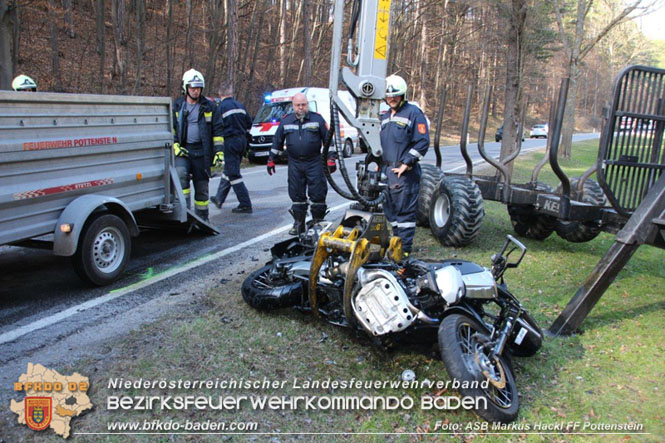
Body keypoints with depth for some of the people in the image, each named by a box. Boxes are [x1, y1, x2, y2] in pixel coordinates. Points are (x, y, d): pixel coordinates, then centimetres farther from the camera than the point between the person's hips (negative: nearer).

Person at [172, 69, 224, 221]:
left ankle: (202, 219, 18)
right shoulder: (177, 107, 9)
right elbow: (170, 129, 14)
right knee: (180, 174, -27)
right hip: (183, 151, 0)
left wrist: (219, 151, -2)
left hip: (202, 152, 0)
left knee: (202, 186, 5)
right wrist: (175, 146, -2)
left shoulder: (209, 107, 7)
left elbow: (217, 131, 6)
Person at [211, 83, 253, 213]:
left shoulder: (221, 106, -10)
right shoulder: (240, 105, 10)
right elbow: (249, 122, 16)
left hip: (230, 142, -7)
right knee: (228, 170, 20)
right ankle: (219, 198, 34)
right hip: (242, 141, 7)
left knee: (234, 174, -4)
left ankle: (245, 205, -7)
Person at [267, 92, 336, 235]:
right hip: (294, 164, 2)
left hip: (314, 163, -2)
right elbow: (277, 141, 14)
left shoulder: (317, 119, 2)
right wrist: (271, 160, 14)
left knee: (318, 194, -1)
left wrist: (331, 159, -1)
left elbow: (328, 139, 4)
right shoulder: (286, 121, 8)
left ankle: (318, 222, 12)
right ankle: (299, 224, 17)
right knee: (297, 195, 6)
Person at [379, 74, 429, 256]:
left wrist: (406, 163, -15)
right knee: (391, 210, 12)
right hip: (387, 171, 8)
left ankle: (405, 250, 0)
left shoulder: (413, 113, -5)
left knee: (405, 211, -5)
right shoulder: (385, 117, 19)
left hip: (405, 173, -8)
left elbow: (422, 142, -12)